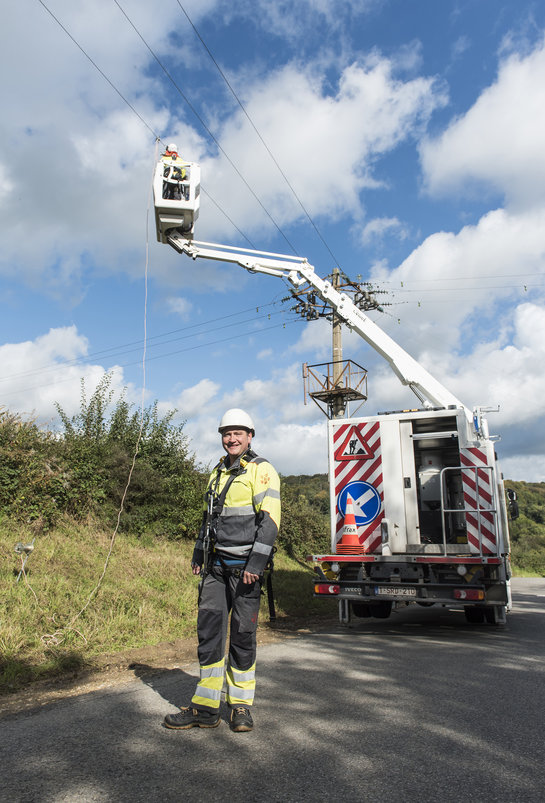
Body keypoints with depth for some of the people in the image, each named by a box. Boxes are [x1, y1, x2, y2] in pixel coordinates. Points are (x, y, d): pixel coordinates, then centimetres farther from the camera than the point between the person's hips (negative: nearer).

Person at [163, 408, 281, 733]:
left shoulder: (261, 470, -7)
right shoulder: (219, 472, 16)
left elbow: (270, 519, -15)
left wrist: (256, 563, -21)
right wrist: (199, 554, 19)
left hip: (245, 566, -6)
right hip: (216, 566, 6)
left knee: (243, 634, 3)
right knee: (209, 629, 4)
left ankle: (241, 705, 19)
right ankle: (206, 708, 14)